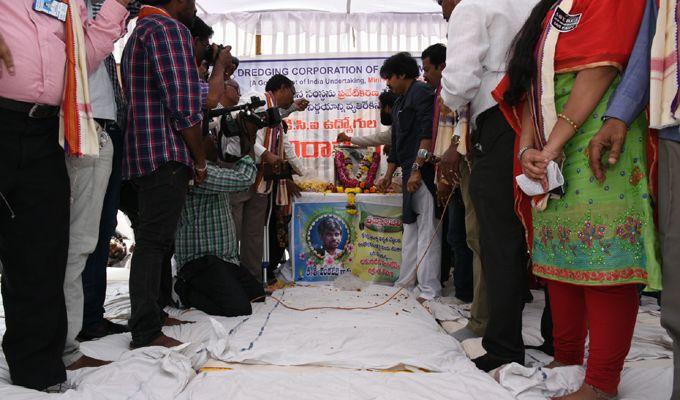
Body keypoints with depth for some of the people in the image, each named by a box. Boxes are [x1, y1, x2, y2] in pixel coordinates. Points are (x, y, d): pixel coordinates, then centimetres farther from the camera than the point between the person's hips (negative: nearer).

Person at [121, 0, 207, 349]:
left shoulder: (137, 34, 25)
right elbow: (185, 105, -15)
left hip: (142, 157, 10)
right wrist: (200, 162, -6)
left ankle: (153, 314, 24)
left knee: (154, 240, 14)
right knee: (155, 242, -10)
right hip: (167, 155, -10)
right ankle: (146, 332, -6)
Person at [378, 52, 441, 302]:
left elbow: (428, 133, -17)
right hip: (411, 173, 10)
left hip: (423, 172, -10)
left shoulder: (421, 93, -4)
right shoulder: (400, 103, 24)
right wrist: (389, 174, 34)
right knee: (410, 227, 14)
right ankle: (407, 281, 24)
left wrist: (417, 169, -23)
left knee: (427, 228, -8)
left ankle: (430, 288, -4)